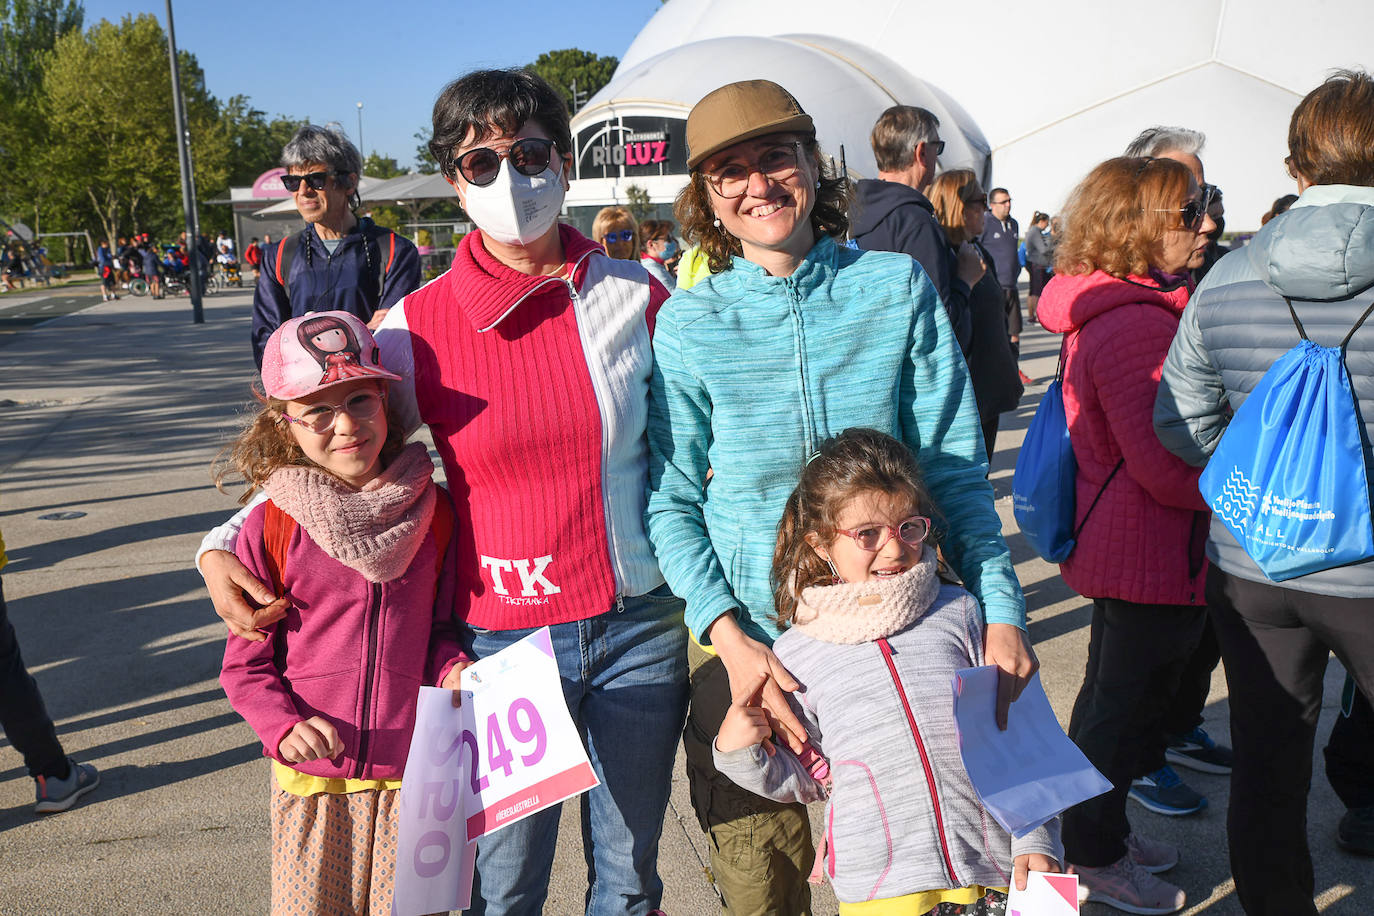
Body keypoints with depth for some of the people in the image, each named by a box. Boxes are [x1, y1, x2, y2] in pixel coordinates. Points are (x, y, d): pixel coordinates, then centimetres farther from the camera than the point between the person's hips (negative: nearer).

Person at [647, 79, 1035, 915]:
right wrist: (726, 633, -16)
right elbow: (671, 498, -4)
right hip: (746, 637, 0)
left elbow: (953, 465, -1)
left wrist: (1001, 605, -9)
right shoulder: (687, 323, -5)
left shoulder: (899, 288, -3)